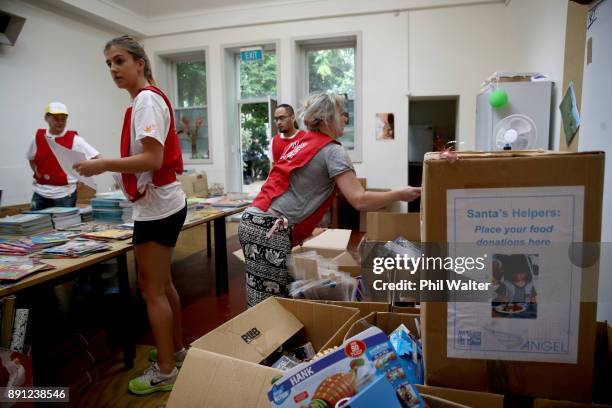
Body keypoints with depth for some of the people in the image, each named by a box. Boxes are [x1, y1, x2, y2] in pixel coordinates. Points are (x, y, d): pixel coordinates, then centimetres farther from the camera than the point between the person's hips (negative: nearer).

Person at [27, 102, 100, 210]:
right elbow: (31, 159, 22)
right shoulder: (38, 137, 5)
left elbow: (97, 158, -12)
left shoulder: (74, 139, -7)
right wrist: (37, 173, 7)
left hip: (64, 193, -3)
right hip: (40, 192, 4)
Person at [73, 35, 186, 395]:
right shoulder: (148, 99, 16)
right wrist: (109, 166, 15)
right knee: (162, 284, 19)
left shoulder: (146, 99, -14)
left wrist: (104, 165, -18)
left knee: (152, 290, -1)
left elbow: (152, 159, -23)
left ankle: (165, 371, 13)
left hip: (157, 206, -10)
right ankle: (176, 349, 34)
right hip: (161, 203, 10)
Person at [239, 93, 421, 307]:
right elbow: (360, 201, -15)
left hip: (252, 221, 9)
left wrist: (305, 227, 25)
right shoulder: (332, 150, -6)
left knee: (262, 305, 14)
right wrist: (399, 194, -2)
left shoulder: (298, 143, 19)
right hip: (270, 230, -9)